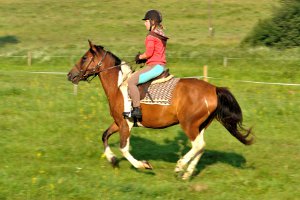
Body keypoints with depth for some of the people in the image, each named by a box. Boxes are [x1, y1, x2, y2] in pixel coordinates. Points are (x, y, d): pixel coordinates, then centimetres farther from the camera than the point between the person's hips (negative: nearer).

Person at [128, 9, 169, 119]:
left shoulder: (151, 36, -12)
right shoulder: (161, 36, 16)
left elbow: (149, 53, -19)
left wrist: (140, 57, -1)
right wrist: (143, 58, 14)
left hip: (154, 66, -11)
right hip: (161, 66, 11)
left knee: (131, 81, -17)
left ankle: (136, 109, -24)